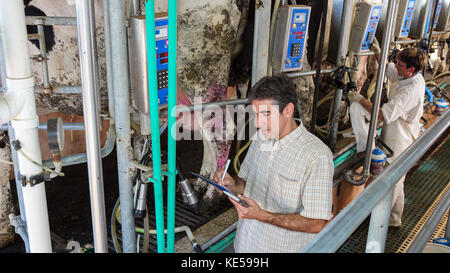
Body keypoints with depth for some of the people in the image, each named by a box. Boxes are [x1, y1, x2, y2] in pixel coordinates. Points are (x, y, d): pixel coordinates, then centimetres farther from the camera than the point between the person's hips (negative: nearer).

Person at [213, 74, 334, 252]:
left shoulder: (317, 156, -23)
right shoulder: (261, 138, -2)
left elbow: (317, 224, -22)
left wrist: (262, 216, -28)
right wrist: (232, 183, -12)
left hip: (282, 247, -5)